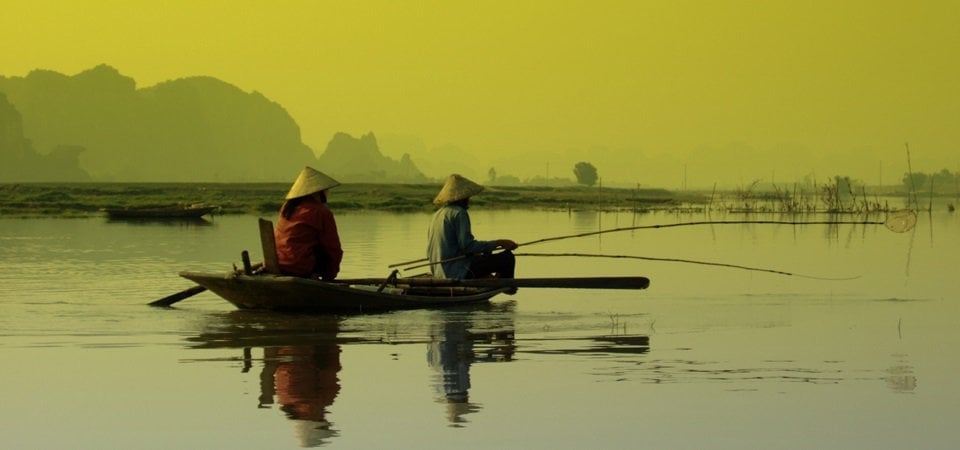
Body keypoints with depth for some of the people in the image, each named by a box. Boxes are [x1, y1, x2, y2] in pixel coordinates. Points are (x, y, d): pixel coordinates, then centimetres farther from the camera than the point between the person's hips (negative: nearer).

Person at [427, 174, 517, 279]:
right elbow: (468, 245, -21)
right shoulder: (459, 213, -12)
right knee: (507, 258, -6)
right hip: (459, 273, -10)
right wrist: (498, 243, -14)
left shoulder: (438, 214, 15)